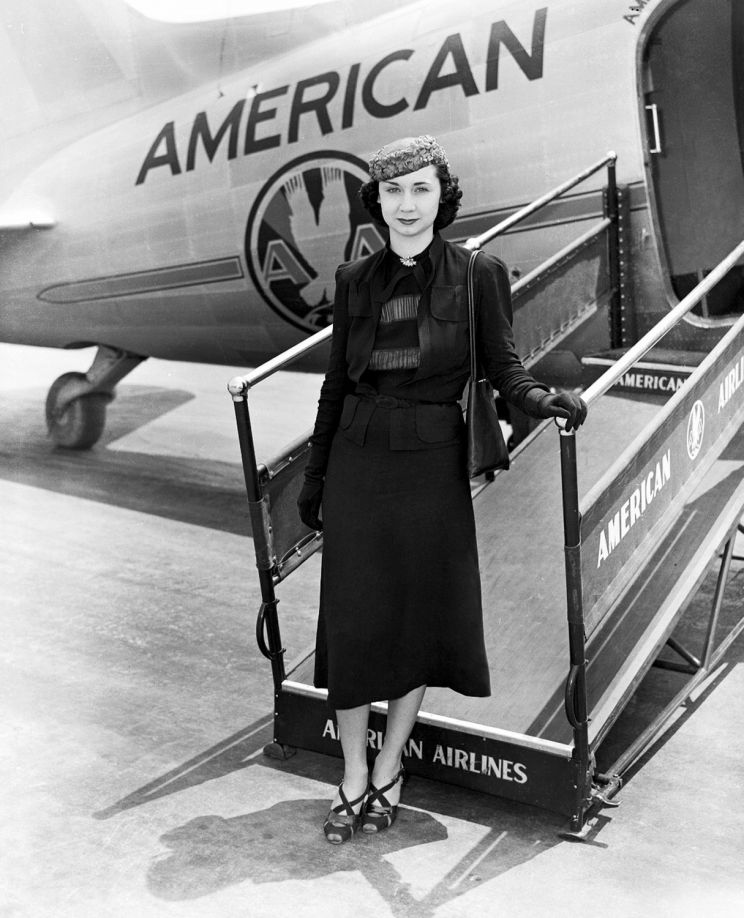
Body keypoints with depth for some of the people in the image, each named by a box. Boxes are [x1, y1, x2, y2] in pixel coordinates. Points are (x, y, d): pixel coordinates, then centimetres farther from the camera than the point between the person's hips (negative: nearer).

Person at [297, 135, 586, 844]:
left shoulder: (477, 275, -3)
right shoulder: (355, 281, 5)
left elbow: (502, 367, -2)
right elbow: (336, 383, 11)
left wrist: (539, 398, -25)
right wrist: (313, 476, 13)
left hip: (433, 467, -2)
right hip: (358, 466, 2)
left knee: (422, 618, 7)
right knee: (352, 622, 4)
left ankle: (389, 768, 29)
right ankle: (352, 778, 23)